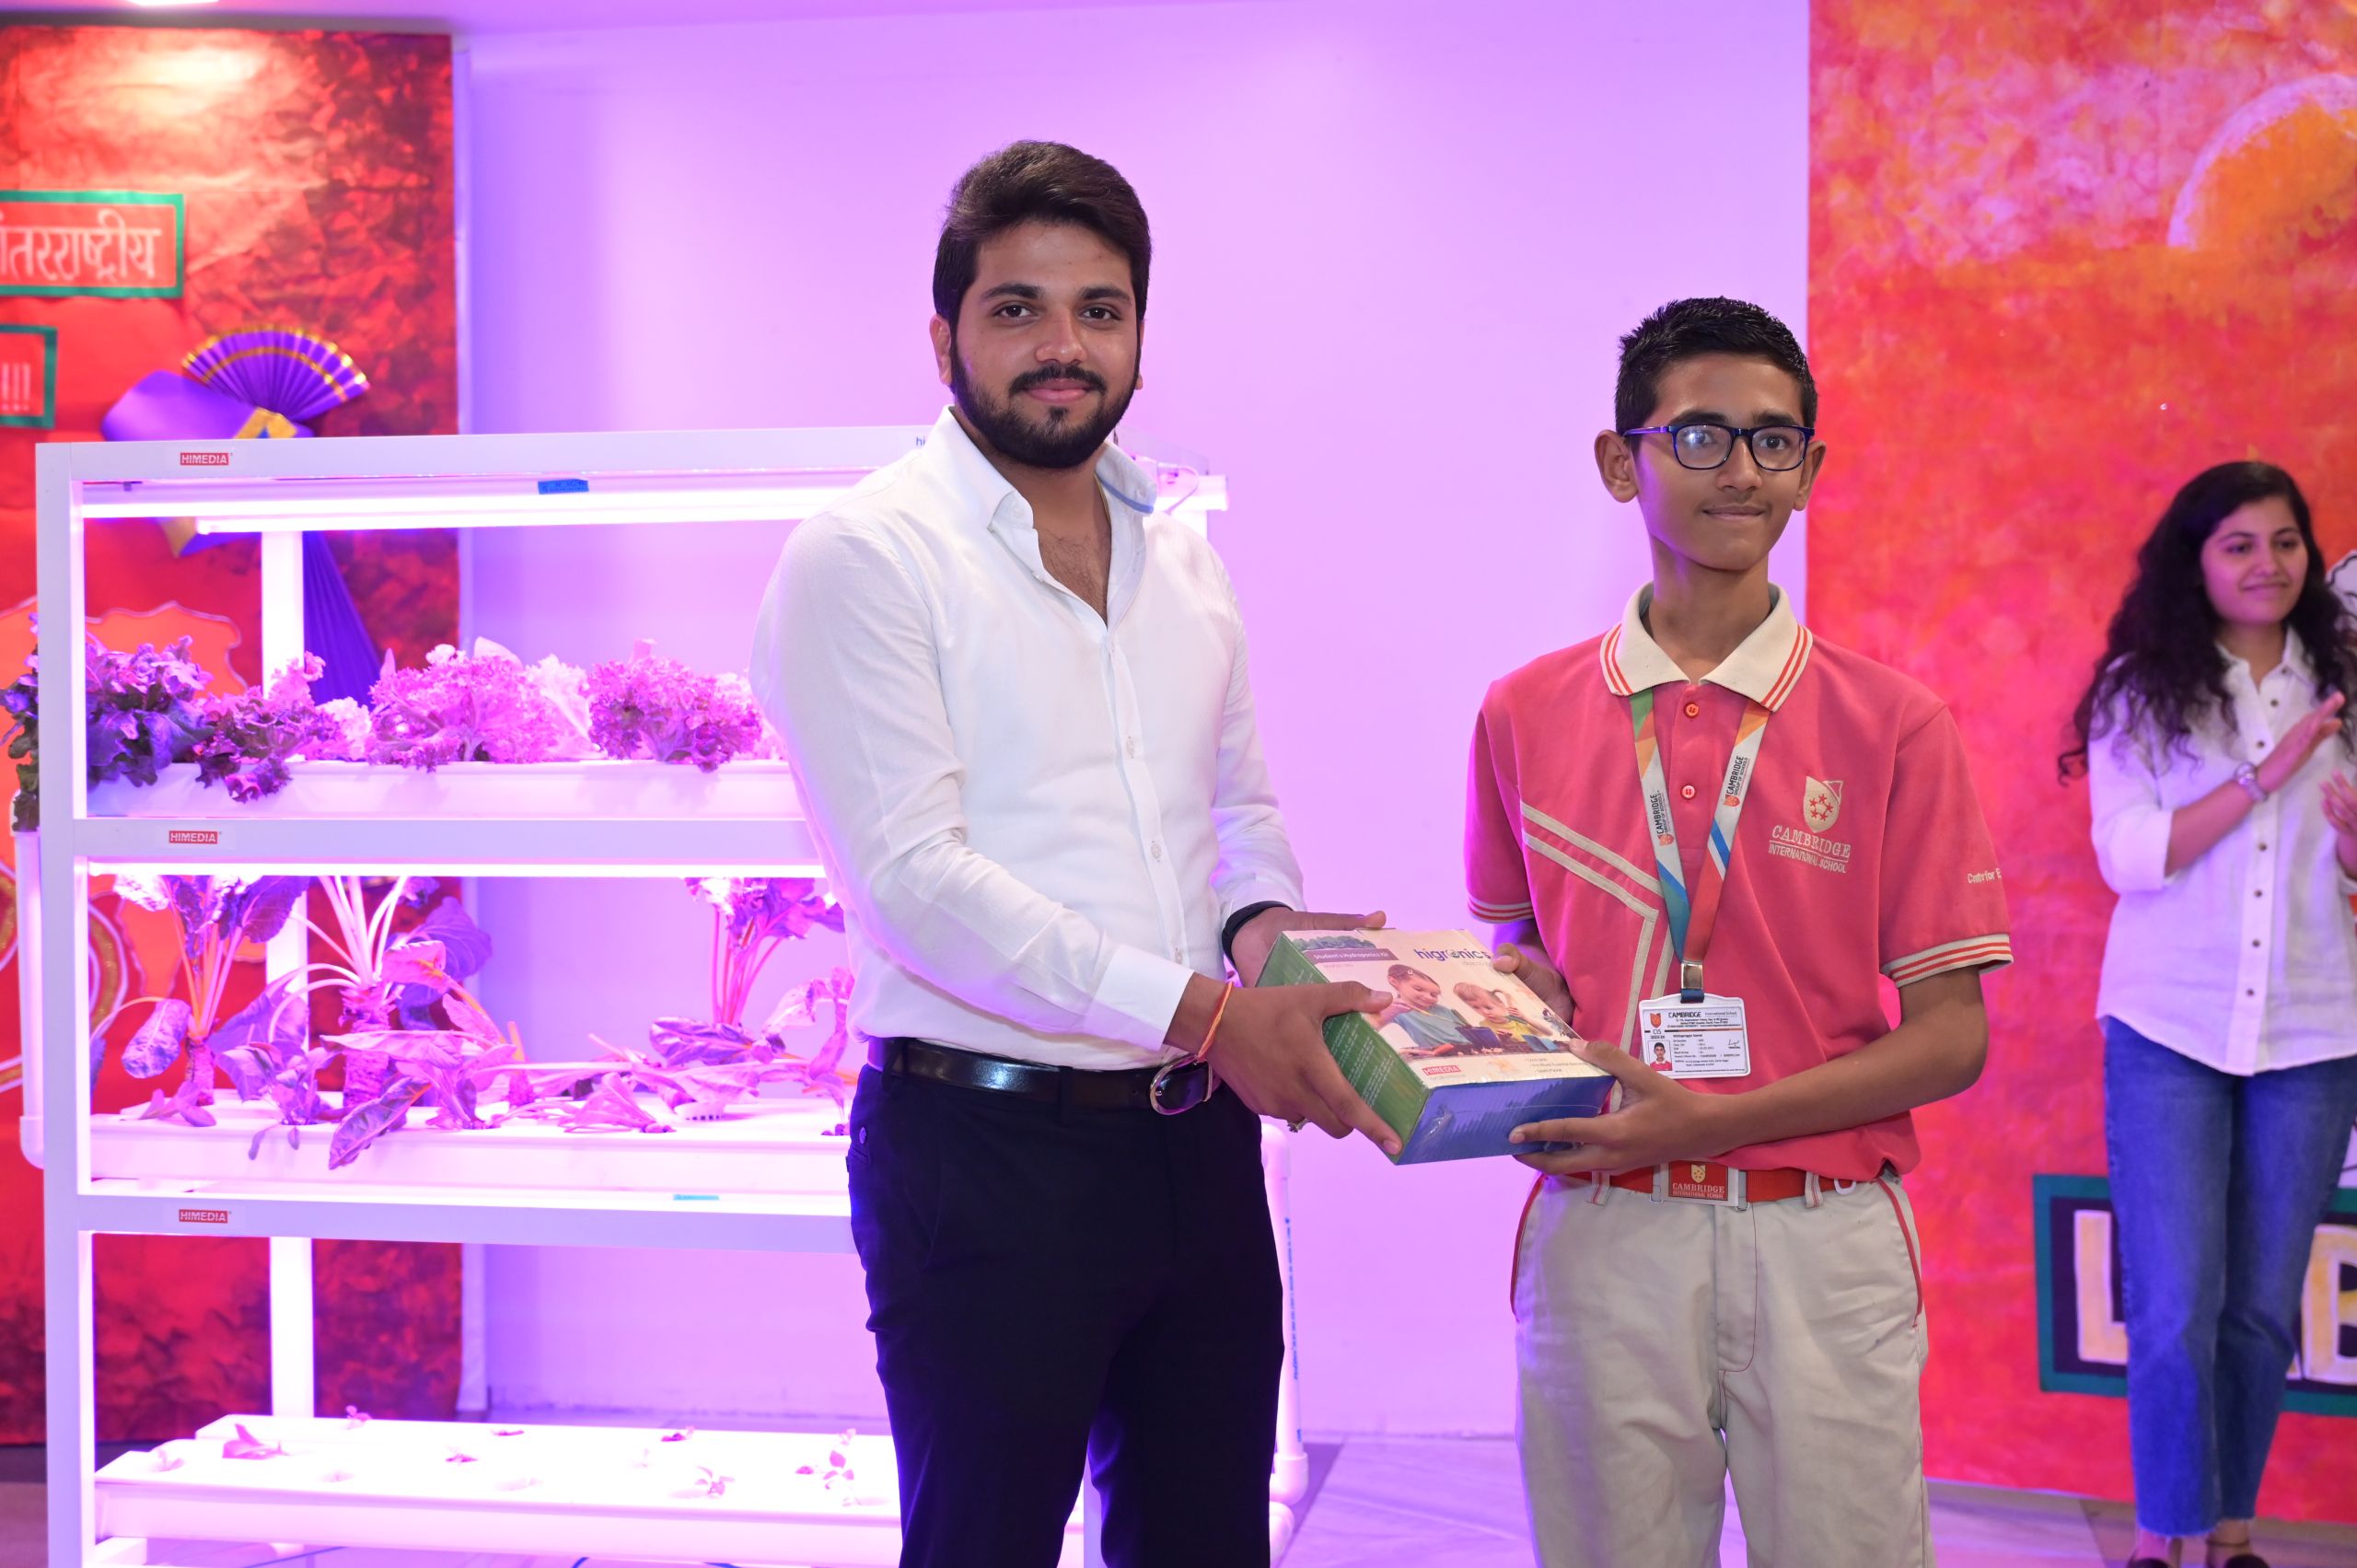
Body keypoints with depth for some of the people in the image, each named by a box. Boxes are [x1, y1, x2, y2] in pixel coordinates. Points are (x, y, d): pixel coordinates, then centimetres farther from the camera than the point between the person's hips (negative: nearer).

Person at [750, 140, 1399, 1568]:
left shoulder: (1182, 554, 12)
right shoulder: (866, 556, -9)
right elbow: (914, 879, -18)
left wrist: (1264, 918, -2)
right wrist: (1203, 1011, -22)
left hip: (1199, 1137, 7)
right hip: (986, 1146, -6)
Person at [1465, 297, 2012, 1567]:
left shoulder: (1891, 725, -1)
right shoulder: (1524, 717, 6)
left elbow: (1949, 1036, -3)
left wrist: (1717, 1121, -15)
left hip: (1825, 1254, -1)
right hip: (1600, 1238, 1)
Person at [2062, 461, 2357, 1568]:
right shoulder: (2143, 689, -1)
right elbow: (2127, 856, -10)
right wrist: (2266, 776, -18)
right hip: (2170, 1029, -2)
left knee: (2263, 1310, 7)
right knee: (2175, 1311, -3)